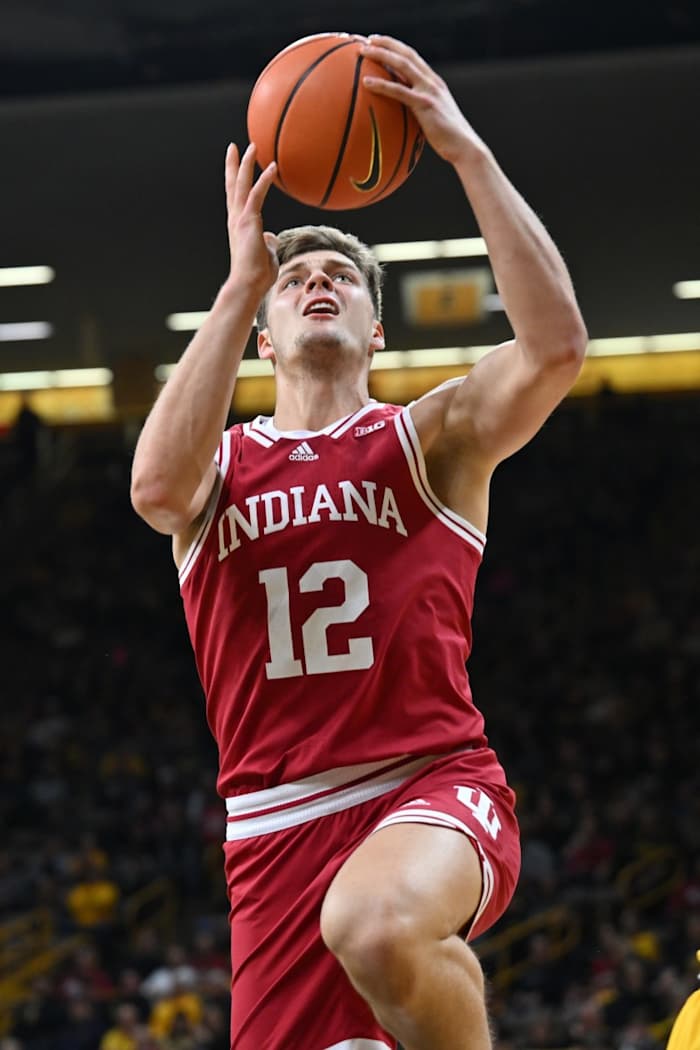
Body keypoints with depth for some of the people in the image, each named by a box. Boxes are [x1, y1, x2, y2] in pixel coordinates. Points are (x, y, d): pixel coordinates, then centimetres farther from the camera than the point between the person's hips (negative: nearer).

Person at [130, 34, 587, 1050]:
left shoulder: (432, 438, 9)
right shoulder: (219, 462, 13)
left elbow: (557, 345, -11)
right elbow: (157, 484, -13)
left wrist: (467, 153, -12)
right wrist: (242, 283, -11)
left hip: (434, 784, -3)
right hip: (278, 823, 3)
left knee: (374, 926, -37)